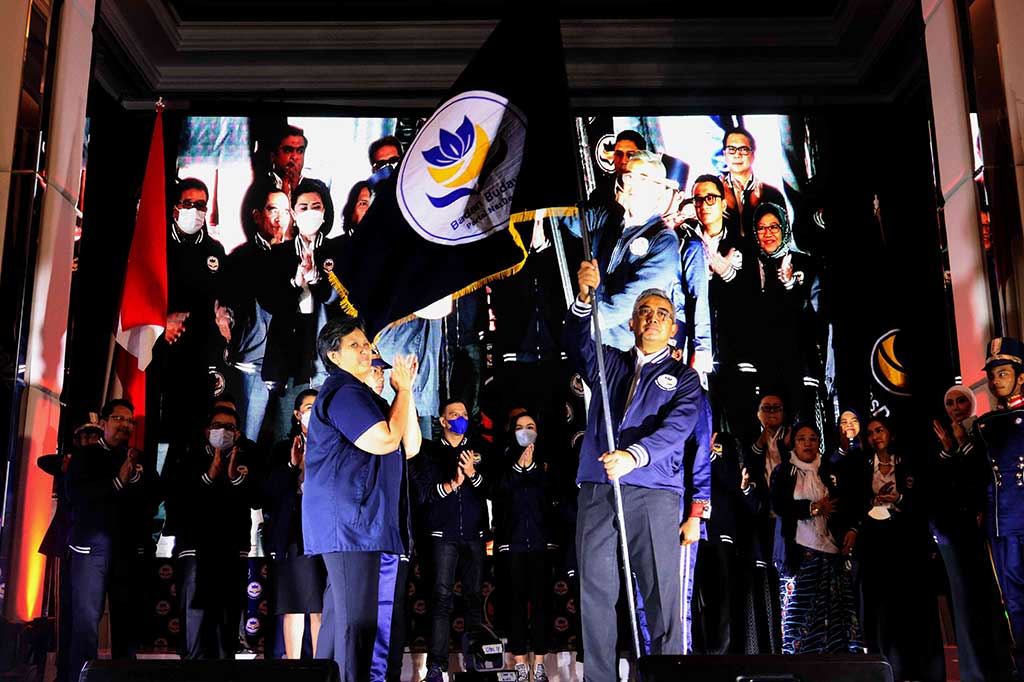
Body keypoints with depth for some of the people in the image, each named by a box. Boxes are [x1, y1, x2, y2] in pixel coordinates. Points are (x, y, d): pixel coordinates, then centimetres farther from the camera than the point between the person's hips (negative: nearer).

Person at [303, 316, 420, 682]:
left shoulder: (364, 397, 23)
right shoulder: (342, 391, -9)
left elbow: (410, 446, 18)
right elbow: (384, 440, -21)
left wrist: (405, 390, 10)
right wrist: (403, 390, -6)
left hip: (376, 525, 10)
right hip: (350, 522, -10)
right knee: (356, 619, -13)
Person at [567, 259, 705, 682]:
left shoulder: (683, 378, 10)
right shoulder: (608, 364, 19)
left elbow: (676, 428, -8)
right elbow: (578, 343, -1)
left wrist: (633, 455, -26)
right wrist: (584, 298, -19)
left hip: (653, 493, -2)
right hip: (597, 490, 3)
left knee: (661, 595, -3)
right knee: (595, 591, 3)